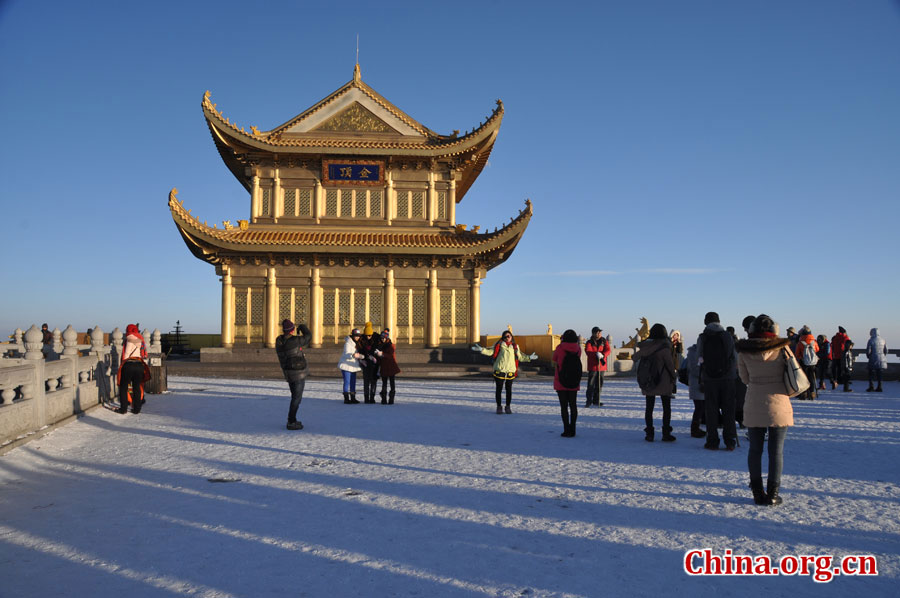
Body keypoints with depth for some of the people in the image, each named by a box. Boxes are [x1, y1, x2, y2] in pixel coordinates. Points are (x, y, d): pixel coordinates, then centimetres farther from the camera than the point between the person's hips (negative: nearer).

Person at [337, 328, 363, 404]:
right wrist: (353, 355, -42)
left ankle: (353, 398, 15)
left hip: (353, 366, 8)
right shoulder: (348, 343, -14)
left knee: (353, 382, 10)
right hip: (346, 365, -8)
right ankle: (346, 399, -4)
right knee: (347, 382, -8)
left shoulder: (357, 343, 11)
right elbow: (346, 354, -25)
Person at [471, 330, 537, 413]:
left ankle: (508, 407, 19)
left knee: (509, 390, 7)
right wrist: (481, 350, -15)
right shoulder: (499, 345, 2)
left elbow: (520, 357, 21)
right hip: (499, 371, -3)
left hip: (510, 371, 3)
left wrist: (529, 358, 15)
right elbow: (491, 352, -3)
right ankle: (499, 406, 14)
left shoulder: (515, 347, 12)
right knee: (499, 389, 3)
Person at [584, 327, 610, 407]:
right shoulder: (589, 342, 0)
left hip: (602, 365, 3)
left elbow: (608, 350, -4)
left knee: (599, 384, 7)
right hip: (592, 366, -3)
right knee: (591, 384, -6)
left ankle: (596, 401, 18)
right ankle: (589, 401, 0)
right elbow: (587, 351, -15)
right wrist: (596, 354, -33)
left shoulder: (604, 342, 9)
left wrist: (602, 355, -25)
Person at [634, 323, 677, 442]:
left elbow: (635, 357, 12)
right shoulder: (664, 346, -14)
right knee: (666, 407, 8)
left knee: (649, 407, 10)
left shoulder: (645, 346, 0)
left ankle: (649, 433, 9)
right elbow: (669, 363, -9)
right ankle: (666, 434, 6)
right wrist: (673, 377, 3)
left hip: (647, 382, 4)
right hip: (663, 381, -4)